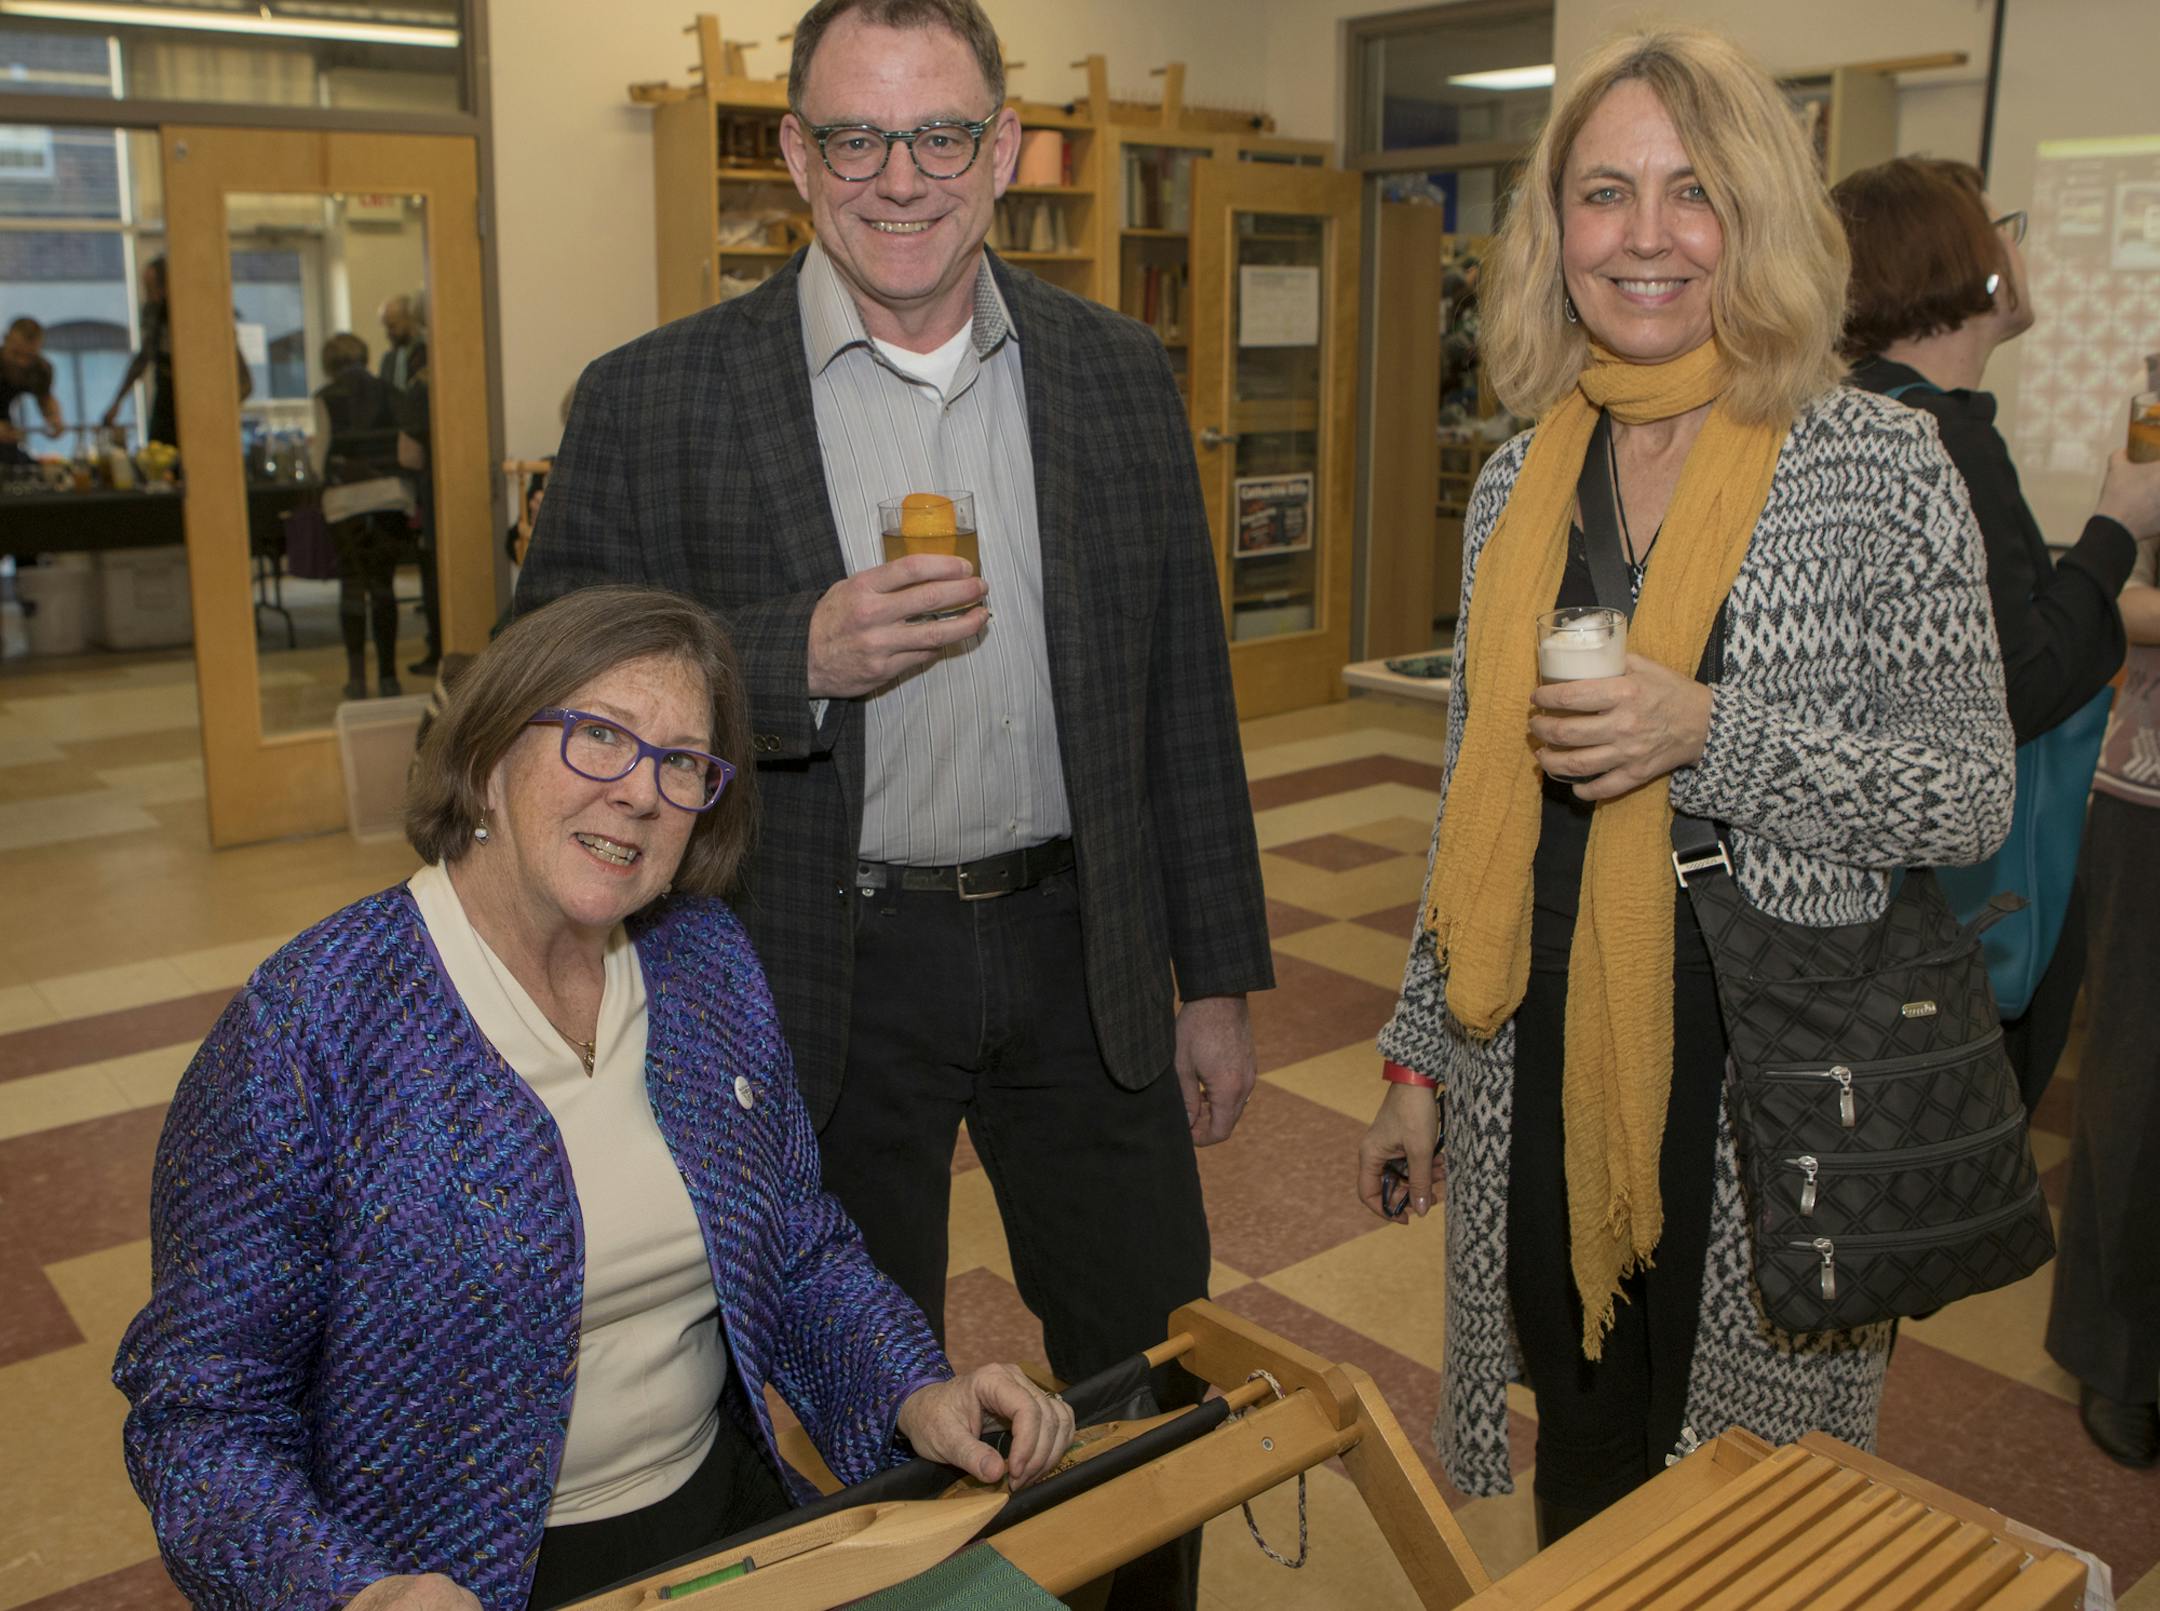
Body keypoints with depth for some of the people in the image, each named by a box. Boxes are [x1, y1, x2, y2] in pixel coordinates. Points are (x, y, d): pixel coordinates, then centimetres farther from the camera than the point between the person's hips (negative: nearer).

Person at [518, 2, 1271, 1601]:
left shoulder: (1118, 372, 3)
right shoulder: (657, 400, -8)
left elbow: (1185, 692, 6)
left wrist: (1216, 975, 6)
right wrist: (800, 658, -25)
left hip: (1081, 948, 3)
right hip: (828, 975, -2)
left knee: (1163, 1375, 17)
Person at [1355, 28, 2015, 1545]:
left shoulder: (1879, 463, -7)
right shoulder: (1520, 481, 5)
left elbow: (1974, 795, -7)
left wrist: (1708, 734, -22)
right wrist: (1419, 1055, 11)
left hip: (1763, 1074, -3)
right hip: (1536, 1059, 4)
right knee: (1579, 1469, 18)